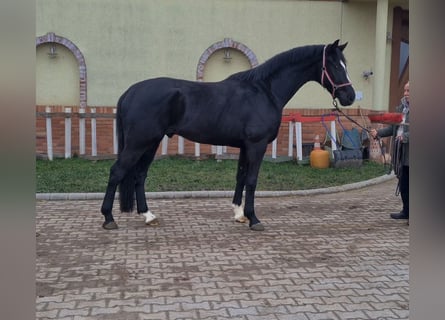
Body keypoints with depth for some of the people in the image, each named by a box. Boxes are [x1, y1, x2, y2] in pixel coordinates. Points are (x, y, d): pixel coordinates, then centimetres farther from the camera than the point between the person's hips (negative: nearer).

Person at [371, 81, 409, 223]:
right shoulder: (401, 107, 12)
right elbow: (393, 127, 14)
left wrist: (406, 136, -27)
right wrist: (378, 133, 2)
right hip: (401, 153, 7)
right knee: (403, 185, 16)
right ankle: (406, 211, 30)